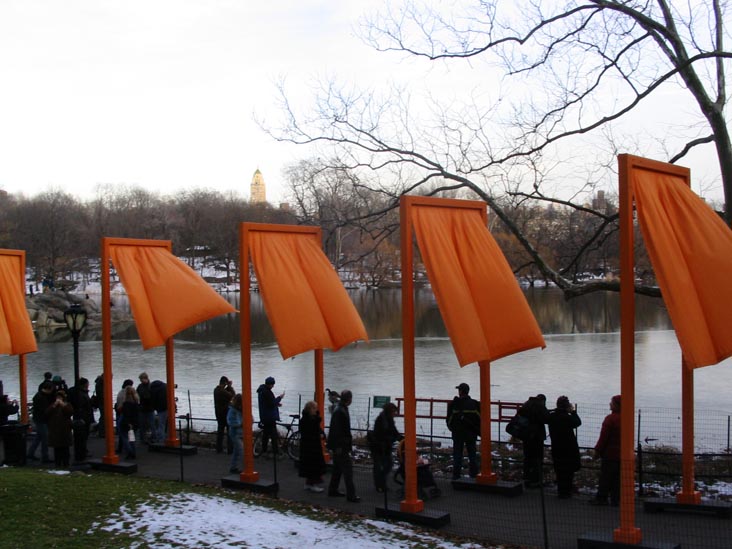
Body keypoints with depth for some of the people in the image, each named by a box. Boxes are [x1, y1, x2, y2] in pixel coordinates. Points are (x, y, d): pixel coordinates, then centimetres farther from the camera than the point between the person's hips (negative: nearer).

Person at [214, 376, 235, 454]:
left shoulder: (216, 389, 4)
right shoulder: (222, 391, -23)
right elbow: (232, 395, -17)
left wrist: (229, 386, 3)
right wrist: (230, 386, -10)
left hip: (218, 413, 8)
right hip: (225, 413, -8)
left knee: (220, 430, 15)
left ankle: (219, 449, 18)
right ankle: (230, 449, 1)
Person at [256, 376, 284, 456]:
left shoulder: (261, 390, 13)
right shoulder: (266, 392, -21)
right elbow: (272, 403, -23)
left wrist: (276, 403, 11)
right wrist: (279, 398, -12)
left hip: (264, 416, 10)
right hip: (270, 417, -10)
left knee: (265, 433, 15)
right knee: (274, 434, -8)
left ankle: (264, 450, 20)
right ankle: (275, 452, -9)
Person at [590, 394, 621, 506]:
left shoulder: (610, 419, -16)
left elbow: (603, 437, -15)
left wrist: (597, 451, -8)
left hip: (609, 454, -7)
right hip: (622, 454, 7)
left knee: (605, 477, 0)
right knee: (617, 477, 9)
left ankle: (601, 498, 4)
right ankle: (616, 500, 11)